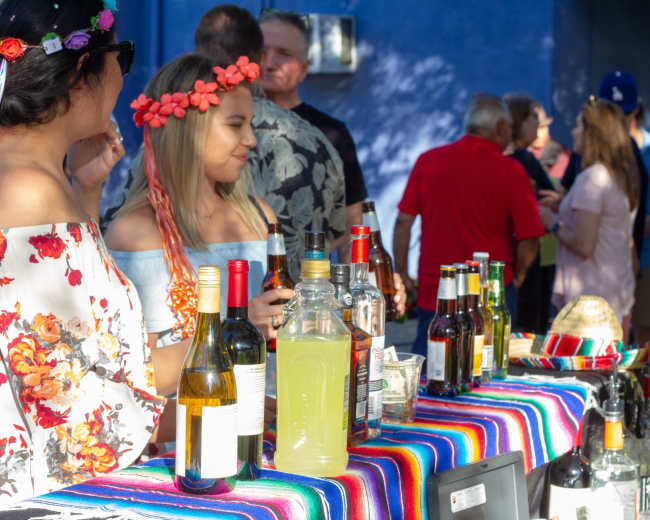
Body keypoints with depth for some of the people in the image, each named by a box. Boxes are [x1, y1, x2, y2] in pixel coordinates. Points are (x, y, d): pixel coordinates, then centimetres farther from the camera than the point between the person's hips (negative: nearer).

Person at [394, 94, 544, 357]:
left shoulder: (428, 160, 1)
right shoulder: (510, 171, -8)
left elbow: (403, 221, 2)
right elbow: (529, 238, -9)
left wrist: (402, 274, 11)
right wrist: (517, 276, 9)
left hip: (433, 293, 2)